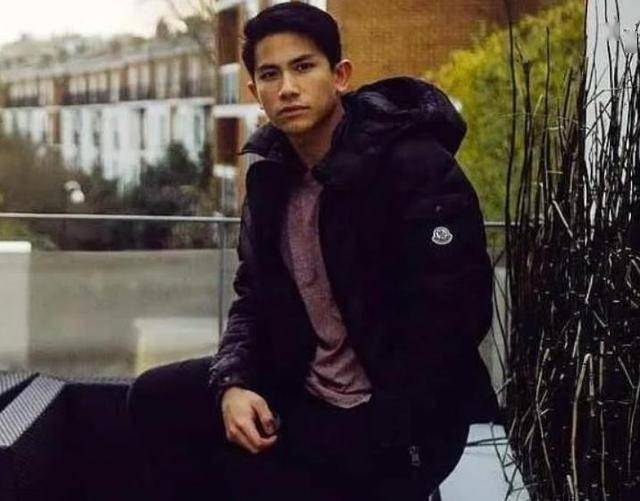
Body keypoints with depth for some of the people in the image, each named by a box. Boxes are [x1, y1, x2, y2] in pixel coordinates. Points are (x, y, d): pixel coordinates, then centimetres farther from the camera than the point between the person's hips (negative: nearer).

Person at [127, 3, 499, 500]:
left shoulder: (417, 166, -19)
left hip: (400, 421, -7)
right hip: (307, 395, 8)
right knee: (156, 397, 3)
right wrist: (232, 384, -10)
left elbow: (448, 324, -23)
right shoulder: (271, 175, 5)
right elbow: (255, 298, 11)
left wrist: (370, 444, -23)